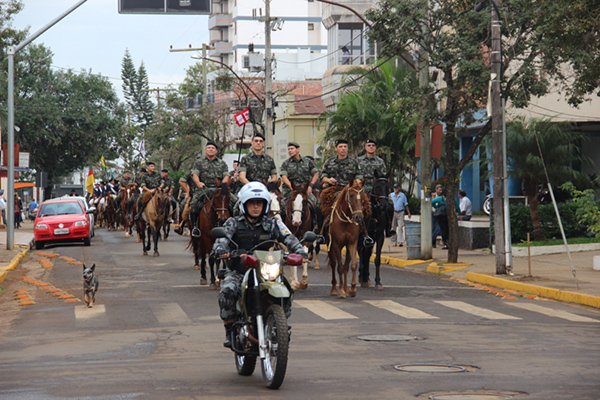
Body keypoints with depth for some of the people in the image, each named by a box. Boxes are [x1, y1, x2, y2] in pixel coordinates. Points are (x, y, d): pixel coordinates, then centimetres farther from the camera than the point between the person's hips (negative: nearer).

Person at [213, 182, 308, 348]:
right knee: (227, 291, -31)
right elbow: (221, 239, -9)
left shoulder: (273, 224, 8)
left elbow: (289, 239, -3)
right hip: (238, 271, -1)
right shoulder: (234, 223, 5)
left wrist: (300, 252, -24)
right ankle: (230, 331, -13)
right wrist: (221, 250, -33)